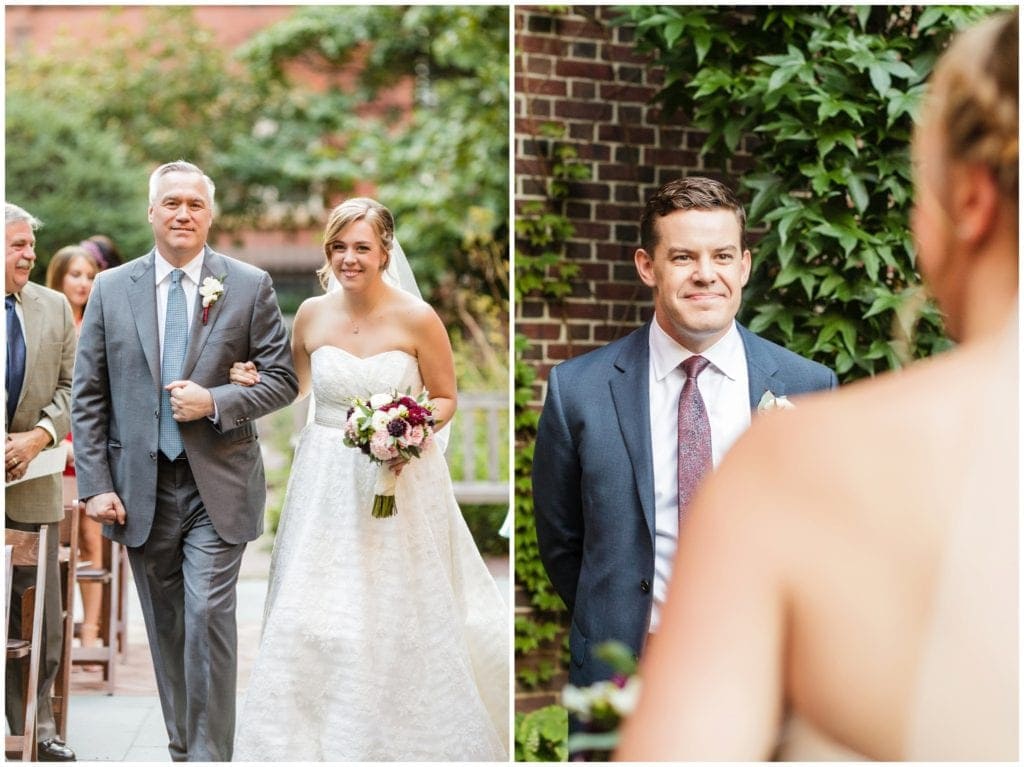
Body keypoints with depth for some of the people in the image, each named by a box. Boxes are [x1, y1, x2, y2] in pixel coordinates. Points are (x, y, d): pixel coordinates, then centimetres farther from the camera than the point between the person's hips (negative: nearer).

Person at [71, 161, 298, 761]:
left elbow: (283, 380, 2)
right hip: (140, 488, 2)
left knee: (208, 617, -11)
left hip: (218, 486, -2)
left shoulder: (250, 286, 1)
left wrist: (215, 402, -14)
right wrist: (96, 485, -3)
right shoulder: (111, 290, 5)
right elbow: (88, 397, 5)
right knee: (165, 627, 11)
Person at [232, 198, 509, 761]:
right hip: (328, 480, 3)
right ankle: (315, 735, 19)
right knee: (316, 610, 3)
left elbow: (445, 398, 0)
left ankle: (414, 729, 24)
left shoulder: (416, 319, -10)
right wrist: (255, 381, -2)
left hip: (400, 479, -3)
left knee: (403, 613, 5)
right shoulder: (311, 314, 0)